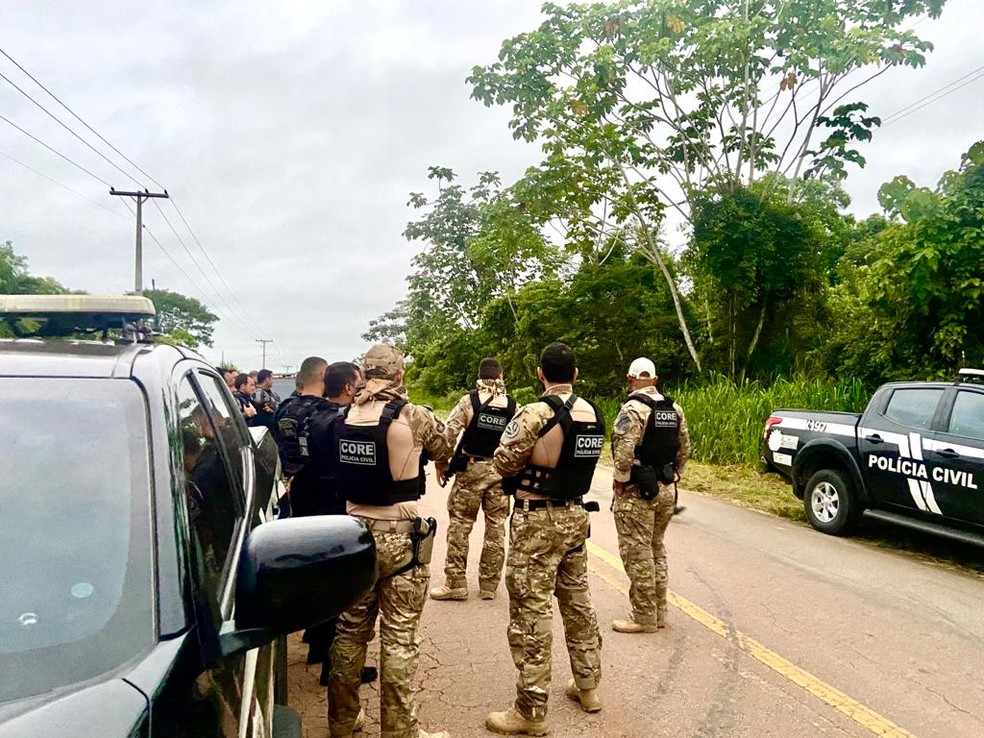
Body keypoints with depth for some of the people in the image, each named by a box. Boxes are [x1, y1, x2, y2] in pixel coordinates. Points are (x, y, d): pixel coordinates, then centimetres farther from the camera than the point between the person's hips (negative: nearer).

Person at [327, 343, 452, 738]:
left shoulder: (343, 418, -1)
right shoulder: (414, 417, -14)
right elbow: (446, 451, 4)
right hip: (401, 537, -5)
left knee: (351, 631, 17)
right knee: (399, 640, 5)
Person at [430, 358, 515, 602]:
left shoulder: (469, 401, -5)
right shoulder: (514, 406, 1)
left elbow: (448, 433, -9)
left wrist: (441, 464, 1)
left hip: (470, 470, -2)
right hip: (501, 472, 2)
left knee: (460, 525, 6)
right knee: (496, 527, 10)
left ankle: (455, 584, 7)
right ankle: (489, 585, 16)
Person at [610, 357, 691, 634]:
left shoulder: (633, 408, -16)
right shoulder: (673, 408, 7)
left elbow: (624, 452, -24)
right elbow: (685, 449, 11)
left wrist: (620, 481, -11)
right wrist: (671, 476, 17)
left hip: (637, 492, -8)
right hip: (665, 490, 8)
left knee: (637, 555, 2)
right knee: (656, 551, 19)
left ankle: (644, 618, 10)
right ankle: (659, 612, 28)